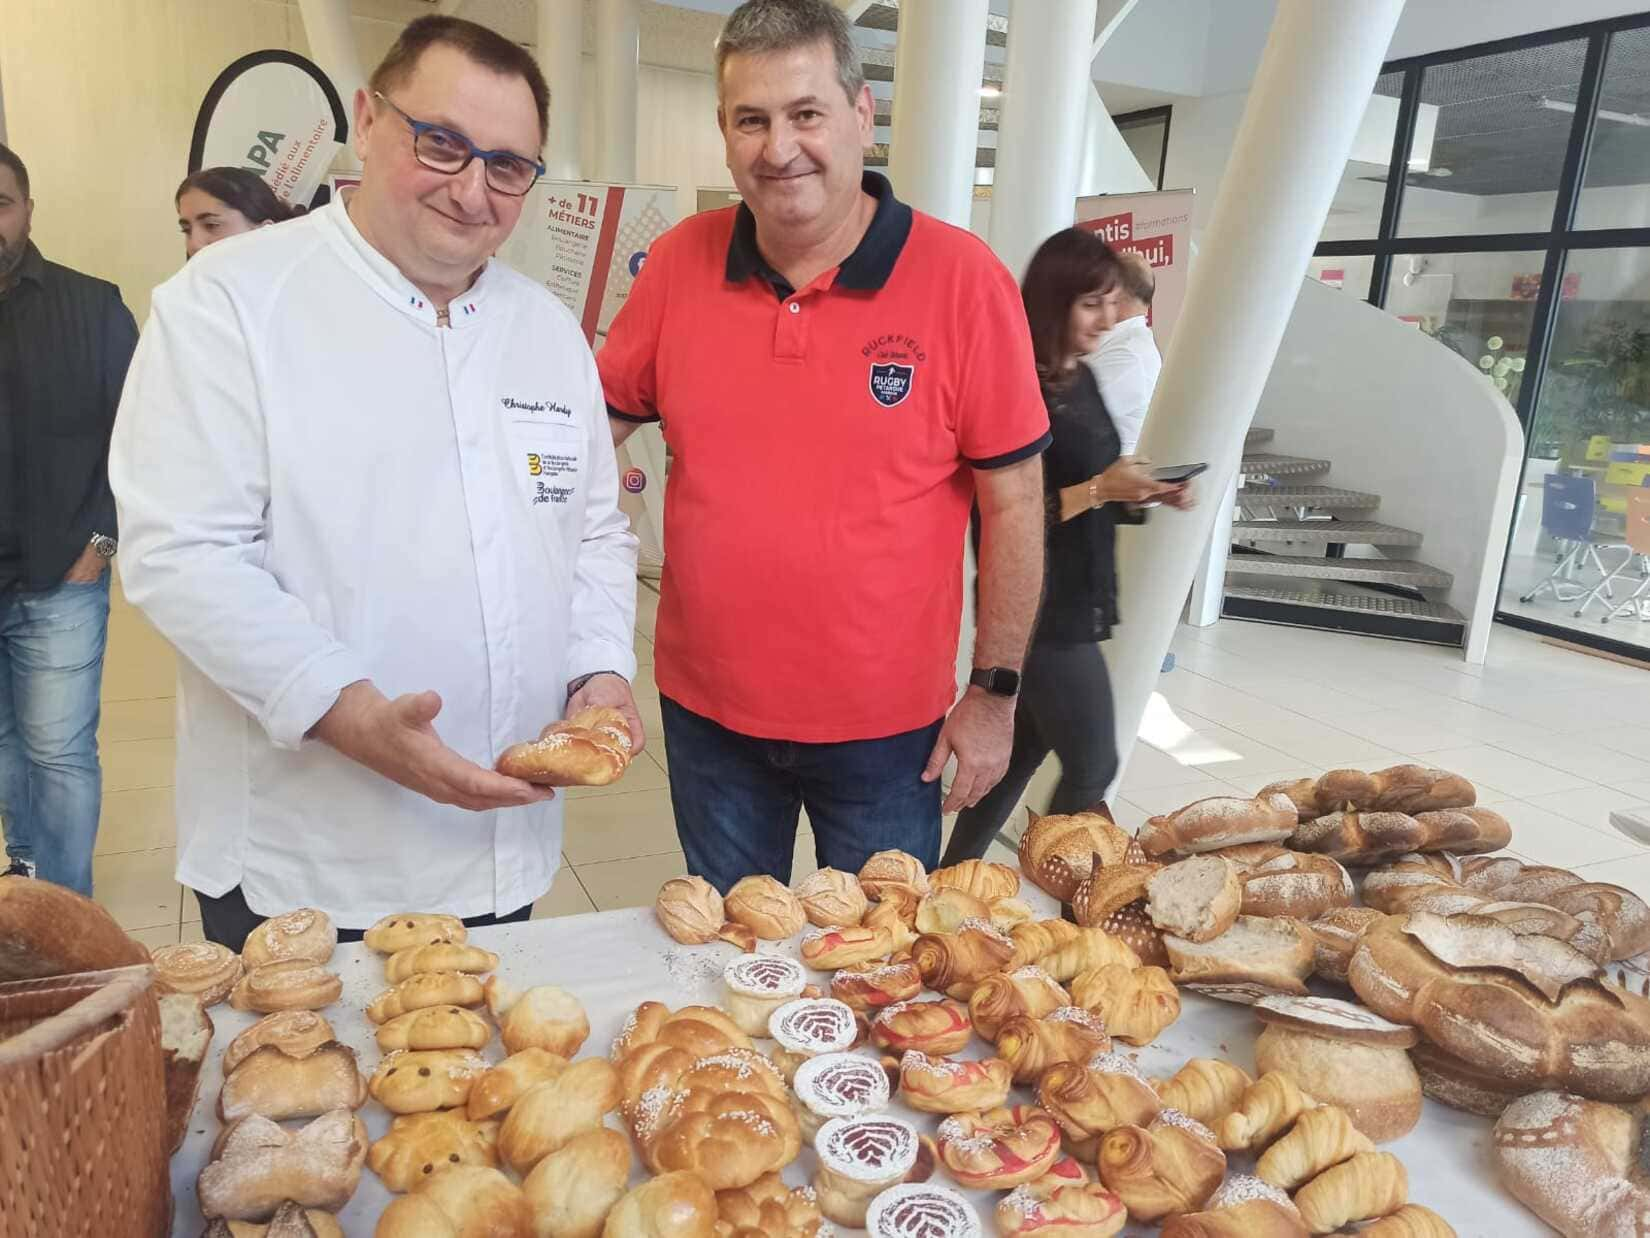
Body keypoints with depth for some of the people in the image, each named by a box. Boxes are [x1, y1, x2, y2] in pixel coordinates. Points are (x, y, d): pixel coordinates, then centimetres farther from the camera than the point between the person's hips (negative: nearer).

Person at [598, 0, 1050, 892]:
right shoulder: (680, 263, -4)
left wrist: (995, 692, -6)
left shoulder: (961, 278, -13)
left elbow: (1014, 501, -8)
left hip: (888, 723, -2)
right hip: (705, 710, 3)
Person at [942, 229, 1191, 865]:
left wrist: (1141, 493, 2)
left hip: (1073, 605, 9)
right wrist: (1099, 490, -23)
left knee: (1024, 752, 15)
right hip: (1042, 613, -9)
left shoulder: (1082, 379, 11)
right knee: (1092, 769, 1)